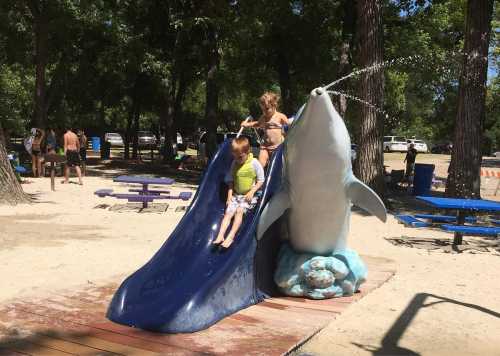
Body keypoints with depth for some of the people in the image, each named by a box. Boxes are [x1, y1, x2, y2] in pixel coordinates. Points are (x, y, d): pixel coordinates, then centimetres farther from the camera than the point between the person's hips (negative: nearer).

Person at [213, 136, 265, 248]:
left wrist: (252, 192, -17)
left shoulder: (255, 163, -10)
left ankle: (231, 236, -31)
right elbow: (230, 180, 11)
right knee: (228, 212, -14)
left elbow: (261, 180, -6)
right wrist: (230, 194, 0)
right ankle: (220, 236, -25)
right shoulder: (234, 163, 4)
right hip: (236, 195, 5)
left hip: (249, 195, -4)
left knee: (239, 210, -25)